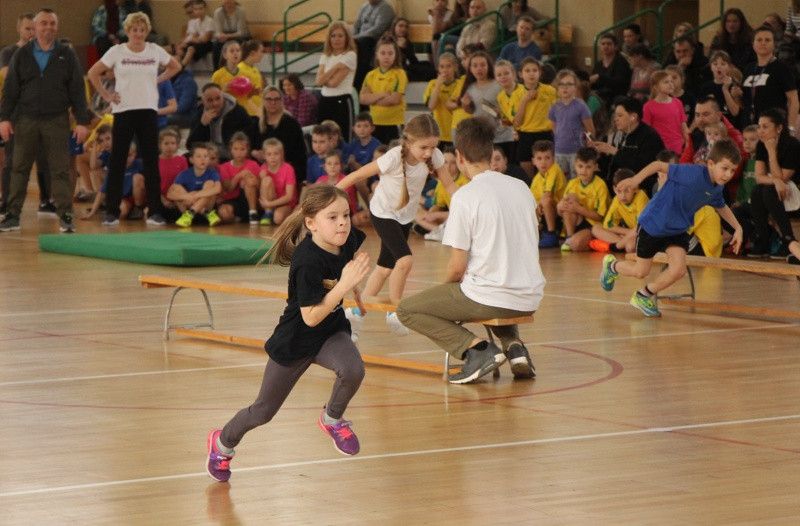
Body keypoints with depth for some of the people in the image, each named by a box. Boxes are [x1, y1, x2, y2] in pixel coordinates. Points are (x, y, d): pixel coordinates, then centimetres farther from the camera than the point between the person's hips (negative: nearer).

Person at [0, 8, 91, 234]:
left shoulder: (66, 55, 4)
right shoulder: (22, 55, 6)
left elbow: (77, 90, 2)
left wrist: (82, 121, -3)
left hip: (56, 120, -1)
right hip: (26, 120, 1)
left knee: (60, 170, -3)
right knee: (19, 168, 4)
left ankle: (65, 215, 0)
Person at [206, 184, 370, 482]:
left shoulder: (349, 239, -15)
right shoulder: (308, 262, -33)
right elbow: (311, 317, -33)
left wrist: (354, 288, 18)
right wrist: (344, 285, -39)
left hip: (331, 330, 4)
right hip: (295, 341, -4)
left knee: (353, 369, -31)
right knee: (264, 411, 13)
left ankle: (332, 419, 0)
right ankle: (222, 443, 43)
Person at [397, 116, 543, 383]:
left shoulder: (465, 196, -12)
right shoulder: (521, 188, 7)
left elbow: (457, 266, -12)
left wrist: (446, 287, 11)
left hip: (491, 297, -6)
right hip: (529, 299, 6)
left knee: (407, 310, 11)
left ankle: (476, 347, -8)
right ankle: (514, 345, 11)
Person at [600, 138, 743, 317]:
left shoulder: (716, 189, -7)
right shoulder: (693, 173, -31)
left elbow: (721, 207, 17)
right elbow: (659, 165, -28)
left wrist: (737, 227, 13)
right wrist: (636, 179, -37)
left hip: (677, 229, 6)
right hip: (652, 224, -6)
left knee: (678, 270, -11)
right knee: (641, 271, 7)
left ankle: (644, 296, 15)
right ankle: (612, 266, 42)